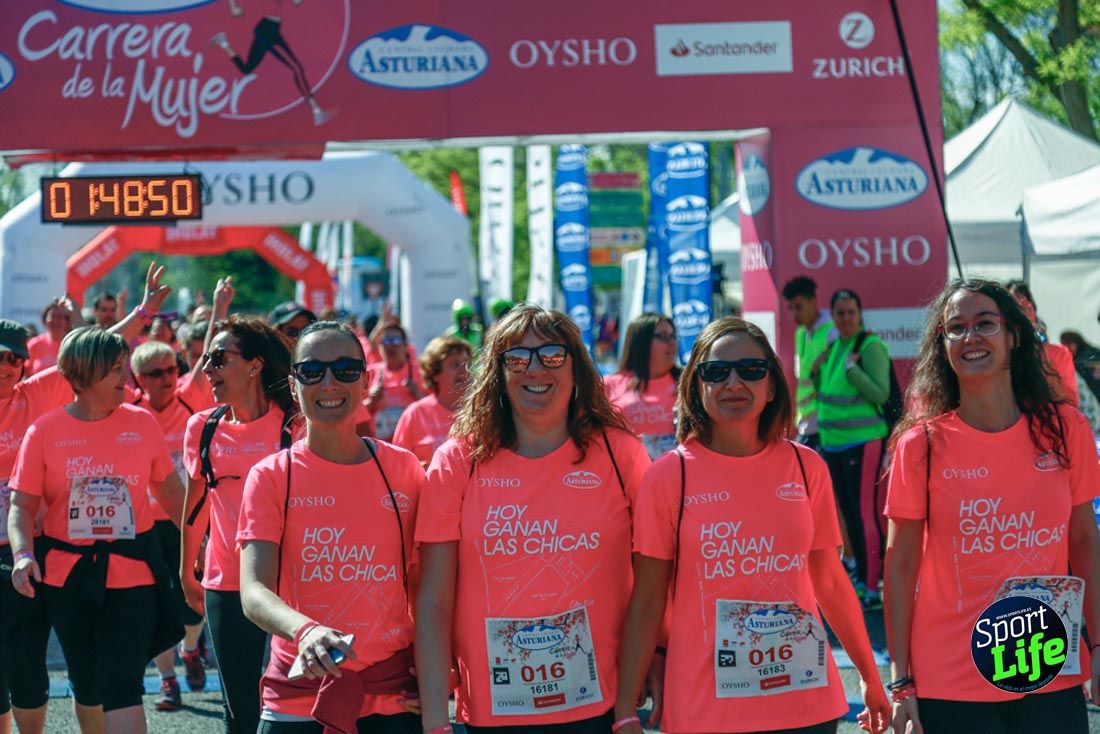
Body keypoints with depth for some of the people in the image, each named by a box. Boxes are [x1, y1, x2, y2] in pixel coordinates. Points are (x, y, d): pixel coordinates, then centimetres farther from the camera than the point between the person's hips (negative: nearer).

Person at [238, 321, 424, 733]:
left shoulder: (404, 470, 2)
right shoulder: (271, 477, -3)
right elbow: (253, 591, -14)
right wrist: (305, 630, -33)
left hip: (394, 698, 1)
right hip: (298, 698, -1)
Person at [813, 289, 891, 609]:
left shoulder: (871, 347, -11)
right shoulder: (834, 347, 12)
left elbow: (880, 394, -19)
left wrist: (851, 367, -23)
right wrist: (817, 371, 3)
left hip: (863, 441, -8)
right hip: (833, 443, 8)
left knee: (865, 512, -10)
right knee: (848, 513, 12)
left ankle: (872, 588, -10)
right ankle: (861, 578, 22)